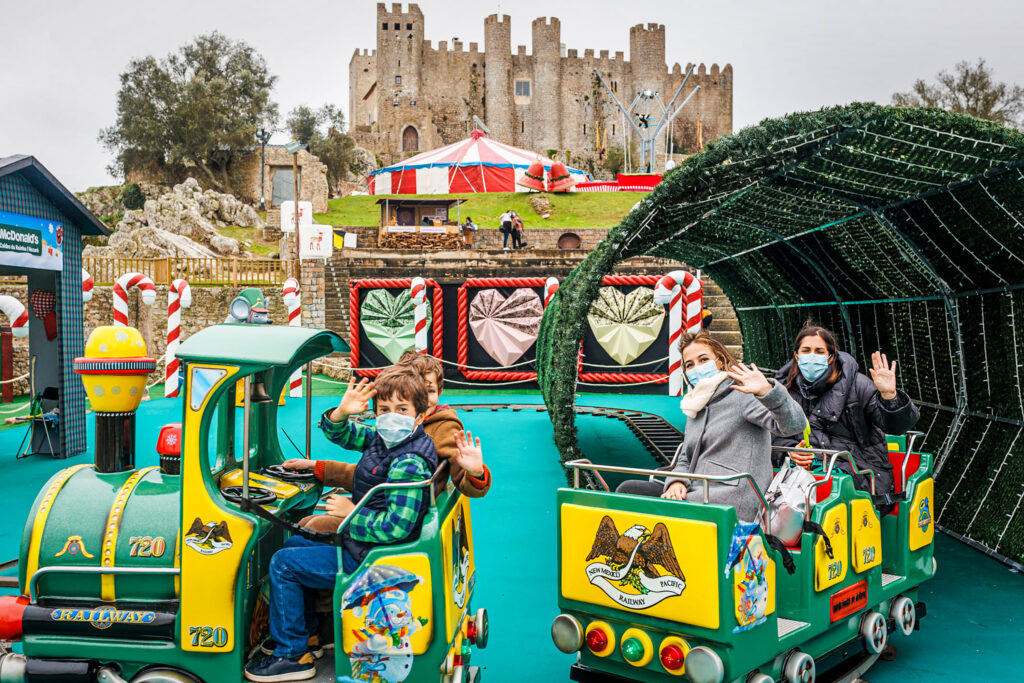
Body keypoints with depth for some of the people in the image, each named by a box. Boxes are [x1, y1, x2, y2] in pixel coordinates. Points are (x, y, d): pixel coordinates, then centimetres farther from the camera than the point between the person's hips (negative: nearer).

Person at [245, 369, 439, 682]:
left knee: (283, 564, -6)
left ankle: (293, 655, 6)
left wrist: (352, 514, -18)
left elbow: (397, 526, -31)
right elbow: (340, 434, 11)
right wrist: (341, 412, -12)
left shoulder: (409, 464, -27)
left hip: (367, 557, -10)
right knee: (295, 544, 24)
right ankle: (306, 635, 32)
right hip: (360, 538, 10)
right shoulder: (382, 439, 2)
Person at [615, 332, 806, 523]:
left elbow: (795, 425, -18)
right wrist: (676, 481, -2)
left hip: (732, 498, -8)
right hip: (697, 493, 8)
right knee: (627, 489, -6)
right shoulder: (696, 408, 22)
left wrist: (767, 391, -37)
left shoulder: (742, 395, -4)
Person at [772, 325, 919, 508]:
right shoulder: (785, 388, 12)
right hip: (805, 467, 3)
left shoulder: (855, 384, 2)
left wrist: (889, 396, -25)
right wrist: (791, 450, -10)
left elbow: (898, 425, -5)